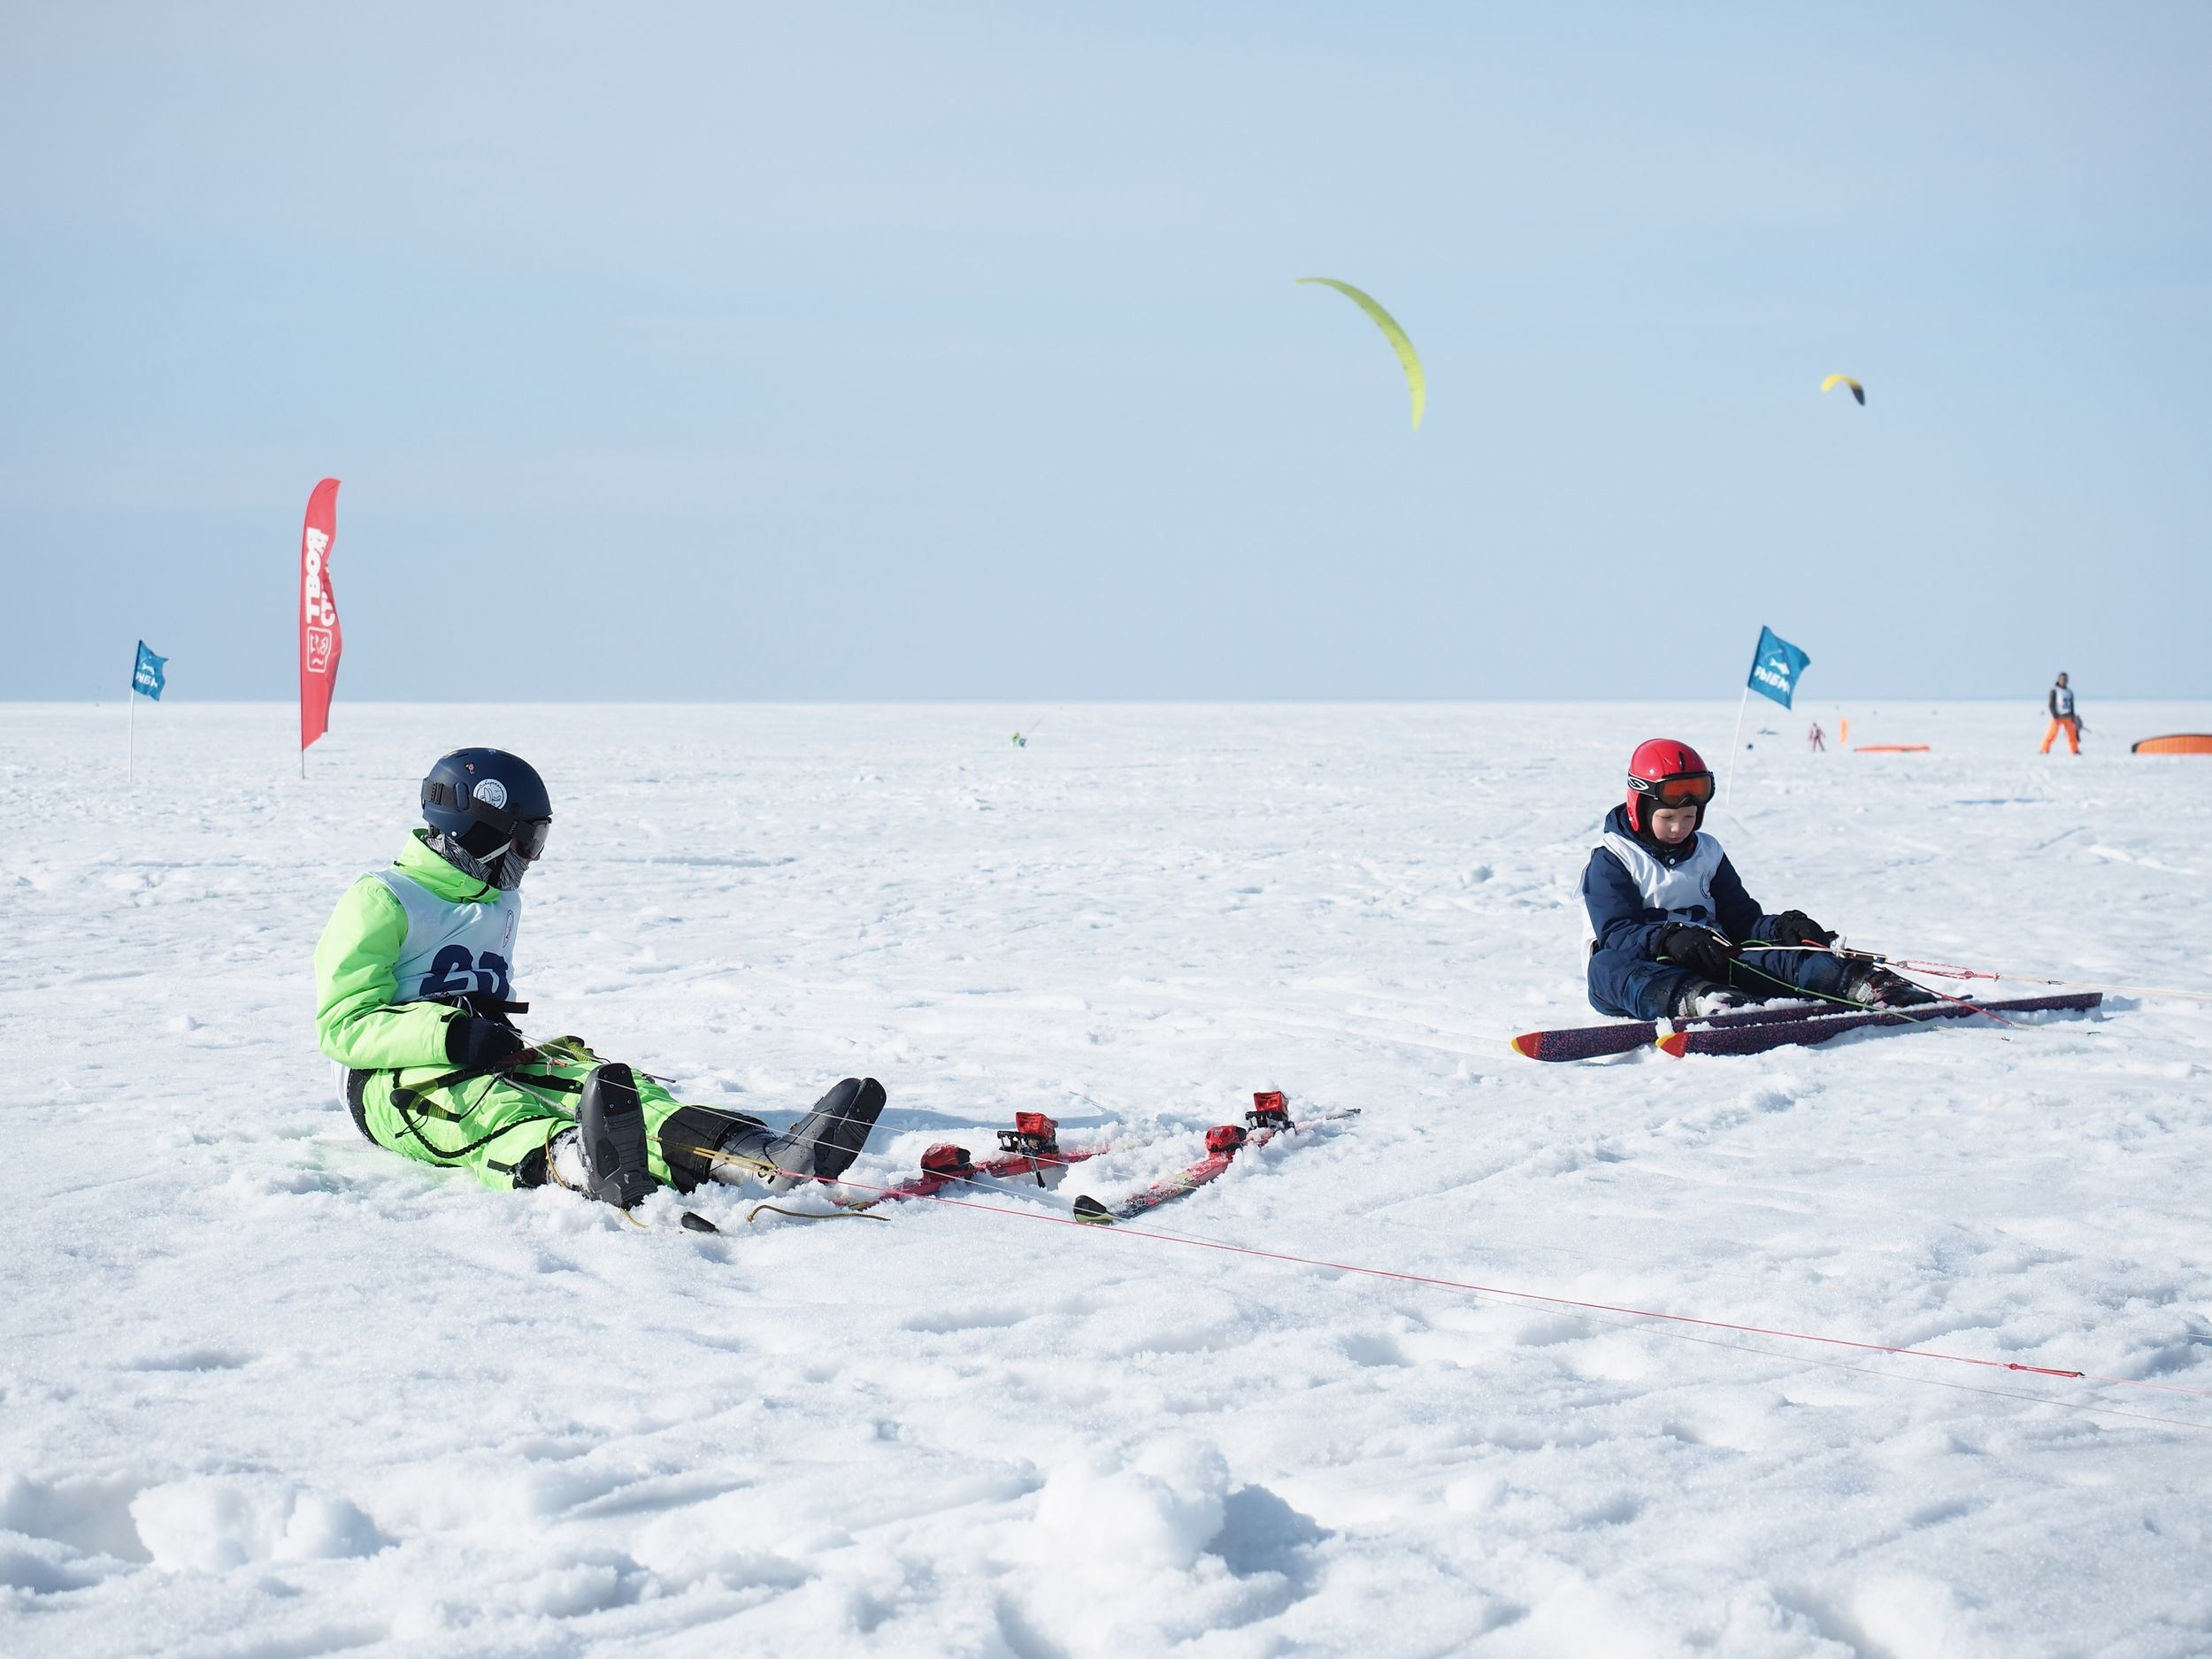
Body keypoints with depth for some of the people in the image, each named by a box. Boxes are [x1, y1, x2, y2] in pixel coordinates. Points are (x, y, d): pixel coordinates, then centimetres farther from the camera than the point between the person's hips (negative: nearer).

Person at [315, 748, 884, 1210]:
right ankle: (580, 1166, -79)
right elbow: (343, 1025, -11)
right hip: (397, 1080, -6)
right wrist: (451, 1037, -25)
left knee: (610, 1086, -25)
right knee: (483, 1105, -42)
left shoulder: (501, 903, 25)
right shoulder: (379, 901, -1)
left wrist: (502, 1033, 10)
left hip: (491, 1065, 6)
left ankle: (768, 1159, -52)